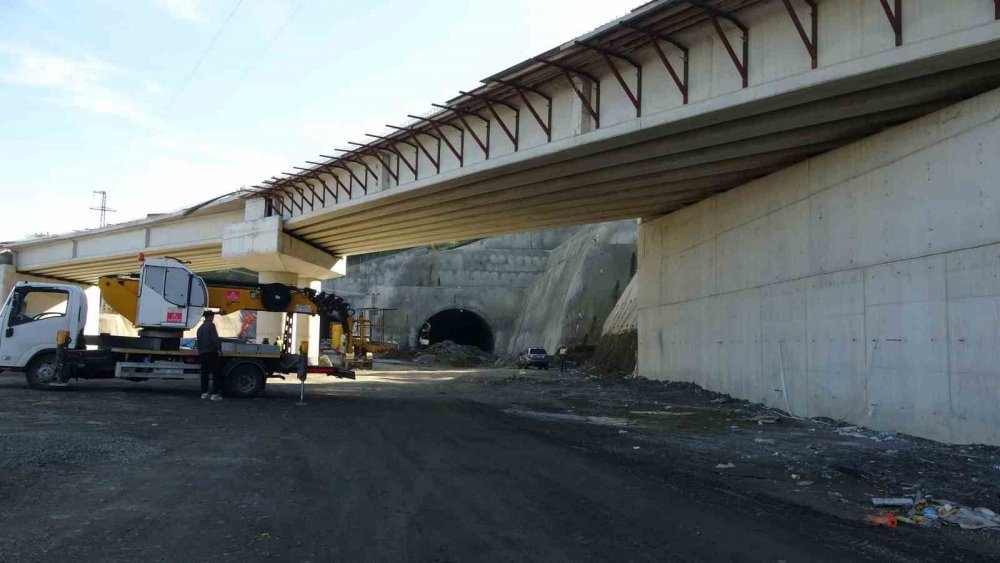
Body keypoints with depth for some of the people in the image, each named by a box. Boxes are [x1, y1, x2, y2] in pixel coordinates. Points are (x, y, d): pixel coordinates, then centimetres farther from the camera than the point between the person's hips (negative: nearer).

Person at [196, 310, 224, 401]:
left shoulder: (200, 327, 18)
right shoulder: (211, 325, -7)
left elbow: (198, 341, 22)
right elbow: (215, 338, -16)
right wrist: (219, 348, -10)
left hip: (202, 353, 8)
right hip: (211, 352, -8)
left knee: (204, 373, 12)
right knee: (216, 373, -5)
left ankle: (204, 393, 13)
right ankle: (215, 394, -10)